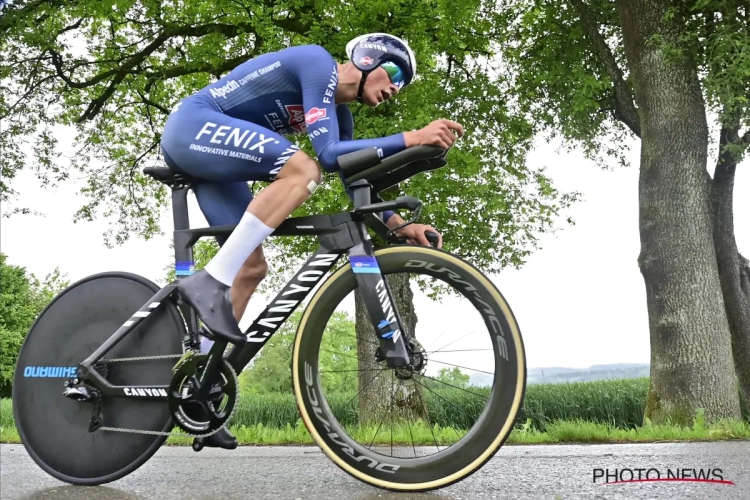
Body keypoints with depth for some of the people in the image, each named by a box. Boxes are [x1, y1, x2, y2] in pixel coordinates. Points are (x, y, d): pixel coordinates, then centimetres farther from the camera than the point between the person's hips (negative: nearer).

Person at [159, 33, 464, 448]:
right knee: (303, 169, -29)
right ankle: (209, 283, -29)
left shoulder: (339, 112, 14)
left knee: (252, 268, 3)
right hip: (192, 125, -10)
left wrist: (401, 226, -1)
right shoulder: (319, 63, -14)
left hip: (203, 149, 10)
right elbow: (330, 154, -25)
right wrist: (413, 138, -27)